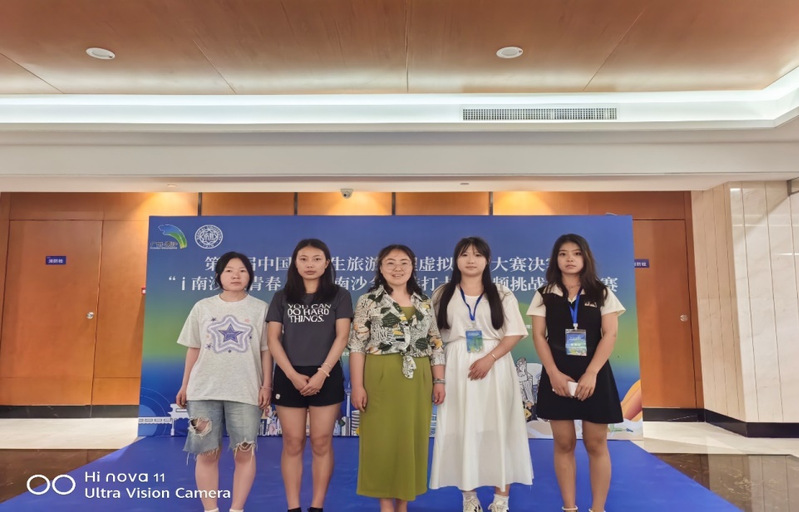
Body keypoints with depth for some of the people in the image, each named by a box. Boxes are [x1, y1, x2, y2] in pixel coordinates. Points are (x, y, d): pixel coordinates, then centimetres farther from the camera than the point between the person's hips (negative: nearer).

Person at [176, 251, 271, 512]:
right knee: (207, 453, 6)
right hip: (204, 390, 2)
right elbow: (193, 350, 10)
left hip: (245, 392, -1)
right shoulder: (202, 307, 7)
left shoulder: (260, 308, 2)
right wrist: (185, 386, 9)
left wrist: (266, 385, -4)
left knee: (244, 452, 2)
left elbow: (266, 351, 2)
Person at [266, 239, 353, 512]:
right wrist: (292, 375, -10)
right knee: (293, 443, 5)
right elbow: (273, 339, 2)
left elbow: (341, 337, -4)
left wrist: (322, 373, -13)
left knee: (321, 443, 4)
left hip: (327, 377, -1)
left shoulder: (339, 295, 3)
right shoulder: (282, 297, 7)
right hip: (289, 378, 1)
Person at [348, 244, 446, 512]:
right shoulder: (368, 301, -1)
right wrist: (357, 385, -11)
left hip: (417, 380, 3)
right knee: (381, 438, 2)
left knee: (412, 437, 8)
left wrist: (439, 381, 4)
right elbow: (357, 346, -5)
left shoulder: (425, 303, 9)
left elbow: (436, 344, 10)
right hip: (381, 378, -3)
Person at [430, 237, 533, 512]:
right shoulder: (443, 294, 8)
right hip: (458, 369, 1)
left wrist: (489, 358, -16)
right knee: (461, 430, 3)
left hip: (495, 368, -1)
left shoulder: (502, 294, 4)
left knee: (498, 429, 0)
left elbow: (515, 333, -3)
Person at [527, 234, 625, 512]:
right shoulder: (545, 295, 5)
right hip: (557, 376, 1)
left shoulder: (602, 293, 4)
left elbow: (610, 335, -4)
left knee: (596, 444, 4)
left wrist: (591, 374, -15)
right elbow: (538, 336, 0)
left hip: (594, 375, 0)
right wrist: (553, 373, -13)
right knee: (564, 443, 6)